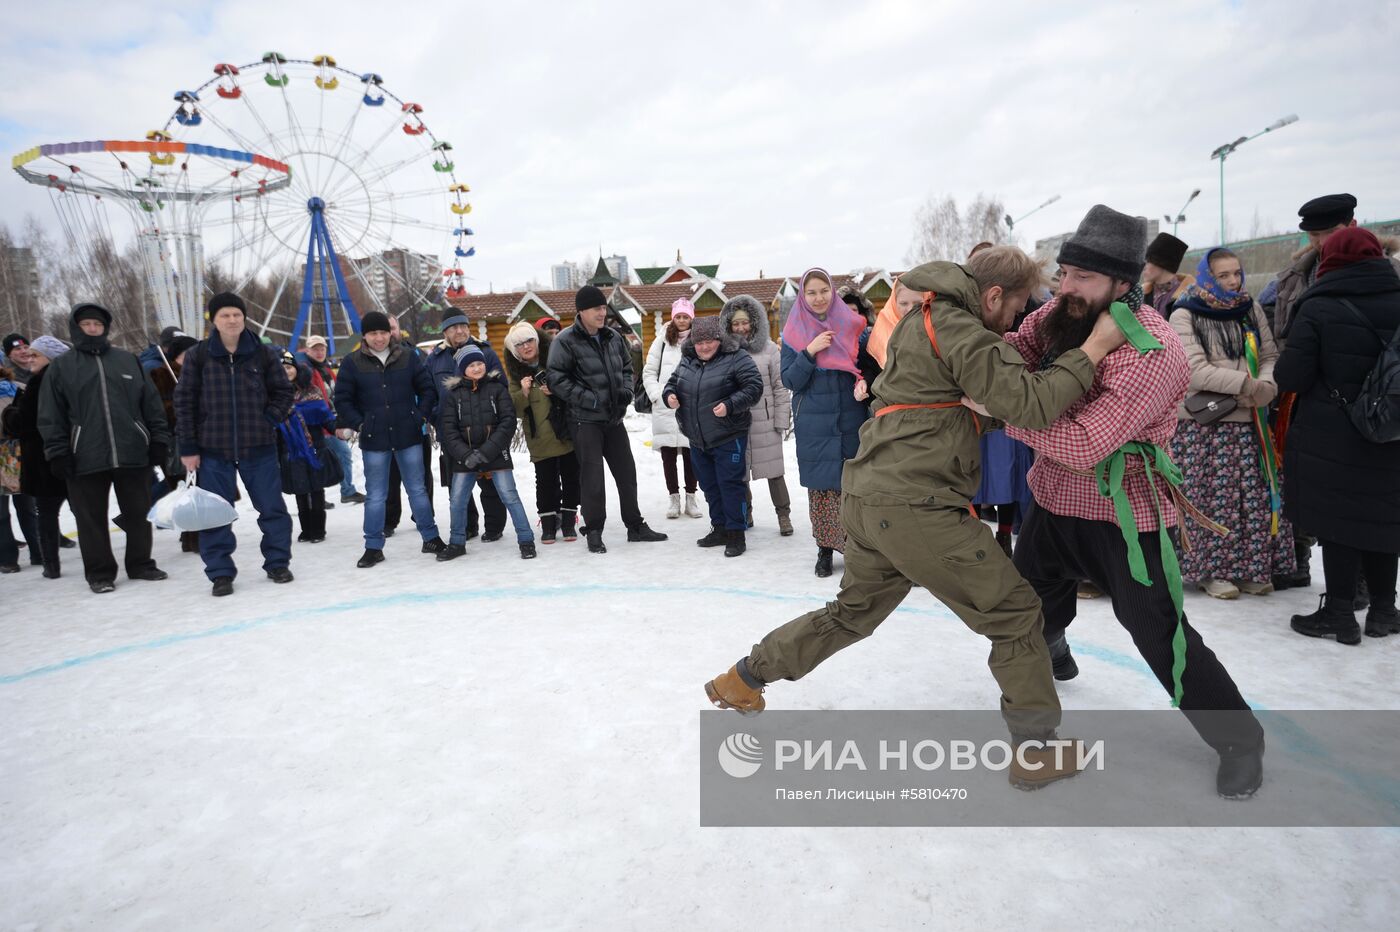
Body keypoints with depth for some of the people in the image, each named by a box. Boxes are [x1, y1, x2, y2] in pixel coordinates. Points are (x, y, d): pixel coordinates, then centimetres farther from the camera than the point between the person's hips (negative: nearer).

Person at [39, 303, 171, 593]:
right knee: (92, 518, 5)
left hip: (133, 453, 1)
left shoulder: (128, 360, 10)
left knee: (138, 513, 9)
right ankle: (100, 572, 15)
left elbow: (151, 403, 10)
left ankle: (140, 563, 22)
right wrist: (58, 452, -3)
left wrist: (159, 438, 4)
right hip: (85, 458, -1)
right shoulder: (61, 366, 5)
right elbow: (51, 414, 3)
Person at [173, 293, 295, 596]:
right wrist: (188, 447, -2)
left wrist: (269, 420, -6)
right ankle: (220, 573, 15)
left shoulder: (264, 354, 1)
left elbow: (283, 392, 9)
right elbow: (184, 401, 1)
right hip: (213, 449, 0)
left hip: (259, 447, 0)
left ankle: (277, 562, 22)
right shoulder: (198, 356, 0)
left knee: (272, 507, 6)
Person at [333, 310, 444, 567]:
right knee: (375, 495, 7)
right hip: (373, 439, 0)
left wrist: (420, 417, -2)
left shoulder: (408, 358, 1)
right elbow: (342, 399, 3)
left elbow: (428, 389, 6)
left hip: (408, 435, 1)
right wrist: (359, 424, -6)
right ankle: (374, 548, 17)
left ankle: (431, 538, 22)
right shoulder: (353, 363, -1)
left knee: (418, 489, 10)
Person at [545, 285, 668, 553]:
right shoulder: (566, 340, -11)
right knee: (592, 477, -2)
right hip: (585, 420, -6)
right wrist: (588, 398, -19)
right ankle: (594, 532, 12)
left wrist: (626, 390, 2)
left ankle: (636, 526, 26)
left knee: (626, 473, 12)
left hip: (614, 418, 6)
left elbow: (627, 366, 20)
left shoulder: (613, 337, 7)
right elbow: (556, 379, -15)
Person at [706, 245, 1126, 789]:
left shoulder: (921, 321, 20)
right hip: (916, 505, -9)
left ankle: (742, 679, 31)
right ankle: (1036, 749, 14)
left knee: (853, 612, 24)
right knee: (1014, 612, 4)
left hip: (868, 497, 9)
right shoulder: (959, 330, -10)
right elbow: (1029, 405, -18)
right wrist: (1095, 347, -10)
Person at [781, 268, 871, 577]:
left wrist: (864, 383, -12)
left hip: (851, 420, 0)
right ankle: (825, 548, 14)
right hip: (814, 424, 0)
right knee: (820, 485, 2)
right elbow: (789, 381, -1)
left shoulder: (853, 325, 4)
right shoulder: (794, 332, 4)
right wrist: (810, 351, -15)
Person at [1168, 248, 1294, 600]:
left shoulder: (1251, 310, 11)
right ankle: (1211, 570, 10)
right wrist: (1247, 384, -17)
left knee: (1256, 496, 6)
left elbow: (1270, 356, 9)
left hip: (1249, 423, 5)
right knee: (1210, 499, -2)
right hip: (1202, 424, -5)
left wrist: (1266, 385, -13)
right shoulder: (1184, 316, -4)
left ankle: (1252, 568, 19)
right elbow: (1195, 370, -13)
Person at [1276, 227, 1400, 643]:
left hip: (1331, 437, -5)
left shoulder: (1318, 308, -13)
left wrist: (1280, 368, 6)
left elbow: (1290, 377, -15)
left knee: (1336, 521, 4)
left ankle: (1339, 613, 10)